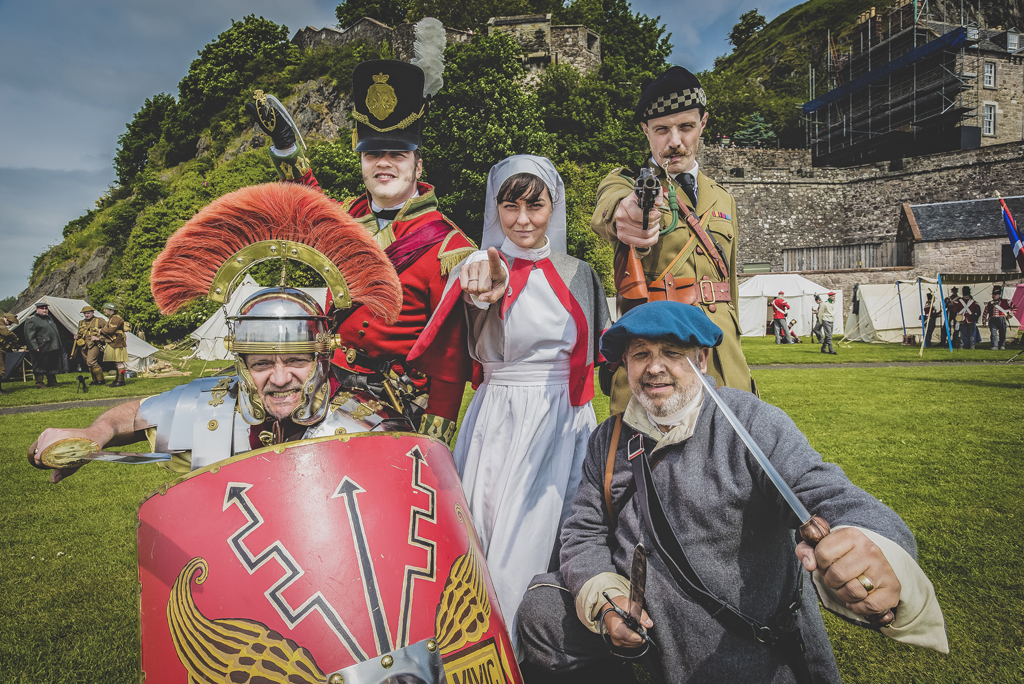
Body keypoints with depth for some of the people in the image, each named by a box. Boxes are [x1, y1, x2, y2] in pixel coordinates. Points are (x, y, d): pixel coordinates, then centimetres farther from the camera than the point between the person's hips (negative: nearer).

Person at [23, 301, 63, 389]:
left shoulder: (50, 318, 19)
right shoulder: (31, 320, -7)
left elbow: (56, 331, 27)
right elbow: (29, 336, -13)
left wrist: (60, 345, 22)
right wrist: (35, 348, -19)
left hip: (54, 349, 8)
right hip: (42, 350, -8)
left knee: (52, 367, 14)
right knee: (40, 368, -2)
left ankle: (52, 383, 22)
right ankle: (39, 385, 5)